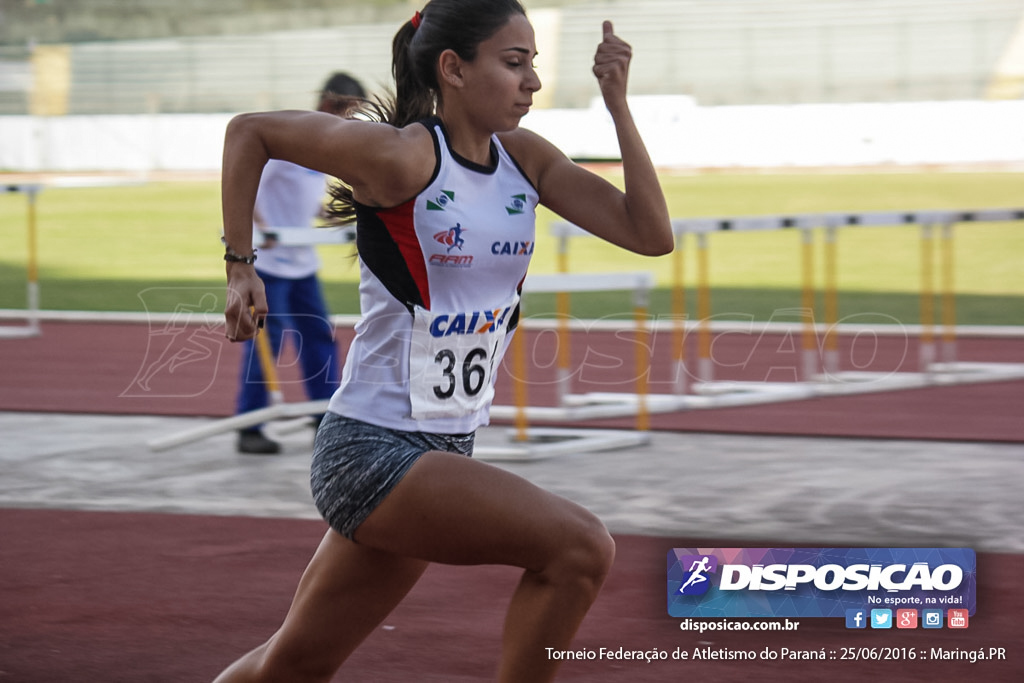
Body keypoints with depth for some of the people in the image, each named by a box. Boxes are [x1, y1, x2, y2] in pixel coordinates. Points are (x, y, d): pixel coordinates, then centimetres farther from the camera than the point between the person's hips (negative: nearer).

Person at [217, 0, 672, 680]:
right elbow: (249, 131, -4)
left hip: (444, 452, 8)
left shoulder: (525, 159, 5)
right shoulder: (404, 155, -15)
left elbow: (652, 234, -1)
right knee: (581, 548, -22)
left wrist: (618, 104, -7)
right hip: (371, 451, -8)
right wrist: (239, 266, -5)